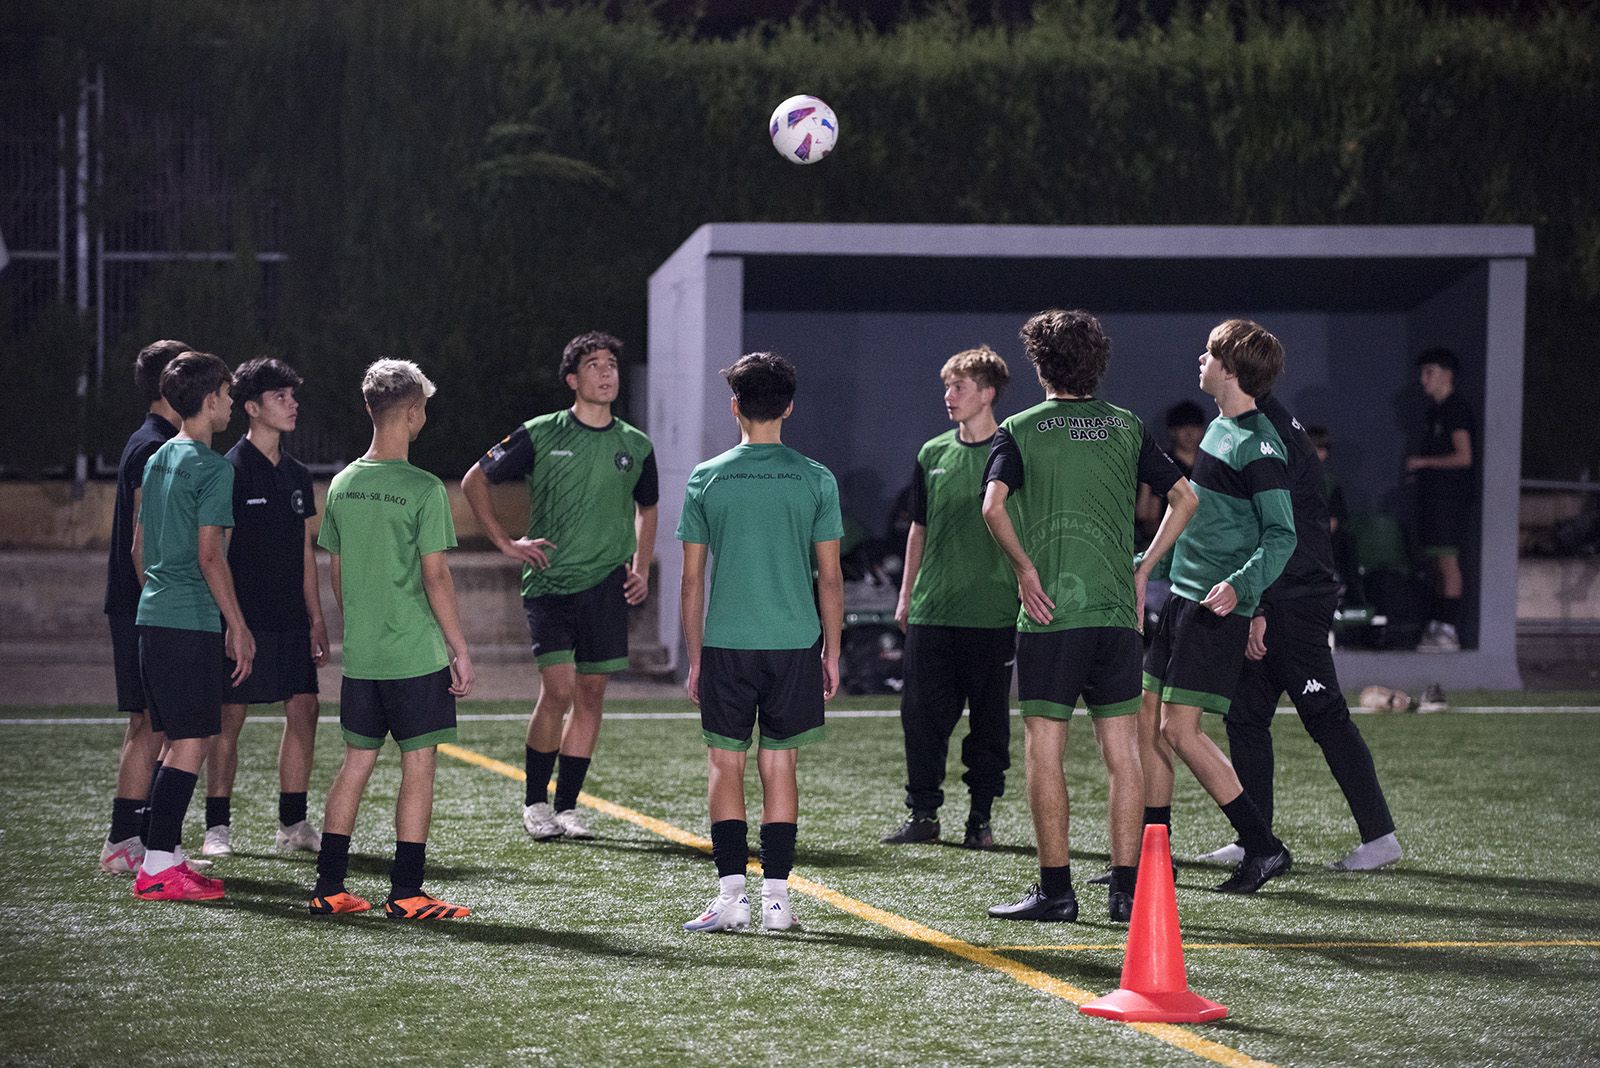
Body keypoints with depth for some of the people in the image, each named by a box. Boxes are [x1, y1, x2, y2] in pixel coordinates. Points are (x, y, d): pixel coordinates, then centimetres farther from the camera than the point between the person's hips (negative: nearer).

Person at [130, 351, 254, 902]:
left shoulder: (157, 460, 15)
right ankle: (158, 867, -9)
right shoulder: (212, 468, -11)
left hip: (153, 617, 9)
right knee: (190, 744, -7)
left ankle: (162, 855, 17)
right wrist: (238, 628, -12)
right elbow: (209, 555, -15)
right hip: (192, 622, -9)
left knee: (176, 742, 14)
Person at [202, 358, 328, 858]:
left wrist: (316, 618, 15)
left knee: (303, 711, 2)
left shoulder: (296, 474, 13)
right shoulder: (231, 471, -8)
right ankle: (217, 826, 6)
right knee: (229, 718, -1)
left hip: (291, 620, 6)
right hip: (244, 620, -6)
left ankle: (292, 823, 11)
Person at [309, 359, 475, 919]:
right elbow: (435, 577, -12)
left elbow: (336, 572, 13)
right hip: (417, 655, -6)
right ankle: (406, 892, 1)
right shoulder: (422, 489, -12)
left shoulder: (343, 485, 6)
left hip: (360, 657, 6)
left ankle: (328, 887, 12)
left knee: (356, 762, 12)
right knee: (418, 766, 1)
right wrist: (460, 650, -5)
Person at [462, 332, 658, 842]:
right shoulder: (539, 436, -2)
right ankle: (535, 803, 4)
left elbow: (646, 508, 26)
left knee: (591, 694, 2)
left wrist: (641, 568, 13)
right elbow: (475, 482, 7)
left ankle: (567, 806, 11)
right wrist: (506, 543, 1)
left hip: (607, 584, 3)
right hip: (549, 583, -3)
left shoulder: (636, 446, 9)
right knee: (558, 690, -11)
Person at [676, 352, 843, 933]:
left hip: (725, 645, 0)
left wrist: (694, 658, 10)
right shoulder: (815, 479, -1)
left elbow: (692, 580, 3)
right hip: (794, 644, 1)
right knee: (779, 765, 6)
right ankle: (775, 895, 4)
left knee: (725, 764, 6)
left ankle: (731, 892, -2)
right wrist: (832, 652, 11)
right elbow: (830, 578, 2)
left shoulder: (706, 479, 0)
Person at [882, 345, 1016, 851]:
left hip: (993, 613, -4)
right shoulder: (933, 454, 11)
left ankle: (981, 816, 10)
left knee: (989, 718, 2)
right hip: (931, 610, 4)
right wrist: (906, 595, 16)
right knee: (922, 714, 3)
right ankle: (922, 813, 11)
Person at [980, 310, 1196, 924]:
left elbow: (993, 505, -16)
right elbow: (1184, 498, 9)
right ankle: (1125, 889, 5)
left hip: (1050, 614, -3)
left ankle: (1055, 889, 1)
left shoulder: (1020, 430, 0)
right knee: (1122, 753, 5)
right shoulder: (1126, 427, 10)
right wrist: (1142, 569, 12)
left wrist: (1025, 567, -6)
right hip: (1117, 613, 3)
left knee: (1044, 751, 2)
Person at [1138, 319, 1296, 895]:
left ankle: (1263, 847, -6)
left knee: (1178, 730, -12)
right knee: (1149, 723, 9)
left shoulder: (1257, 445, -15)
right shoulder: (1220, 427, 14)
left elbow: (1281, 535, -19)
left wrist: (1239, 586, -33)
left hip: (1217, 608, -9)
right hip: (1182, 598, 9)